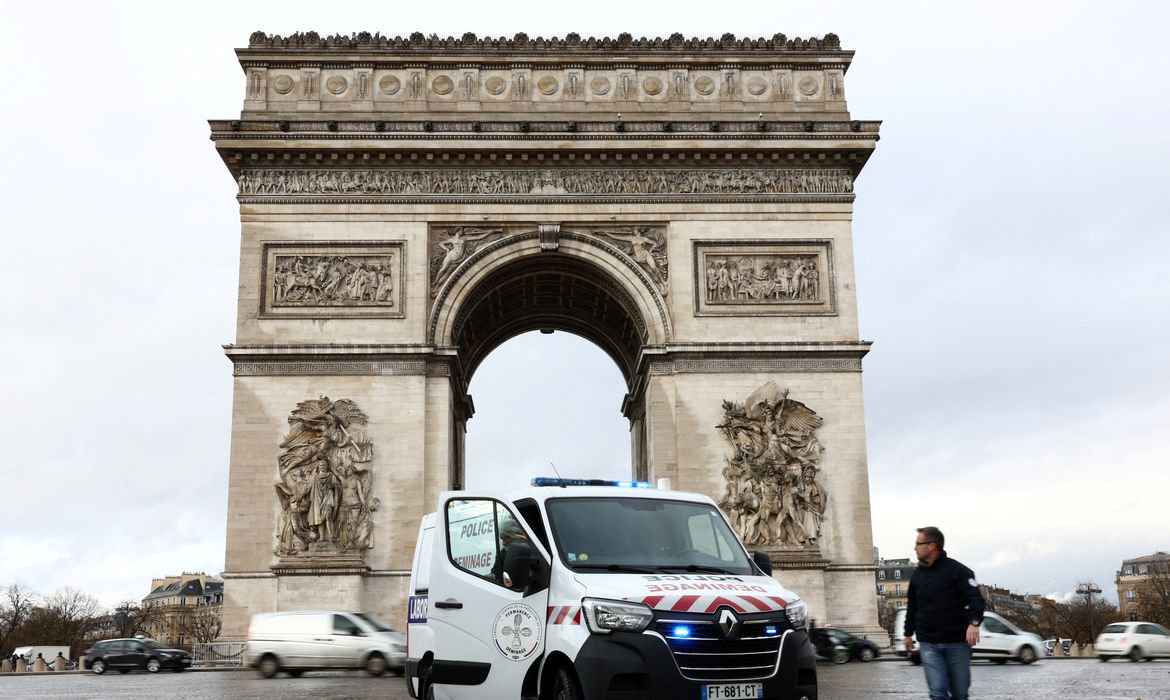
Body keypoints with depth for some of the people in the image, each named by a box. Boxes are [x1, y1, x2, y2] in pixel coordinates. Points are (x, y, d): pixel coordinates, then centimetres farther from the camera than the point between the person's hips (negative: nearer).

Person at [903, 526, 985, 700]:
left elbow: (976, 599, -16)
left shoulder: (958, 571, -7)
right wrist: (908, 633, 26)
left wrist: (974, 622, -33)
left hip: (957, 643, -3)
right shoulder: (917, 574, 11)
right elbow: (912, 606, 22)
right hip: (928, 644, 3)